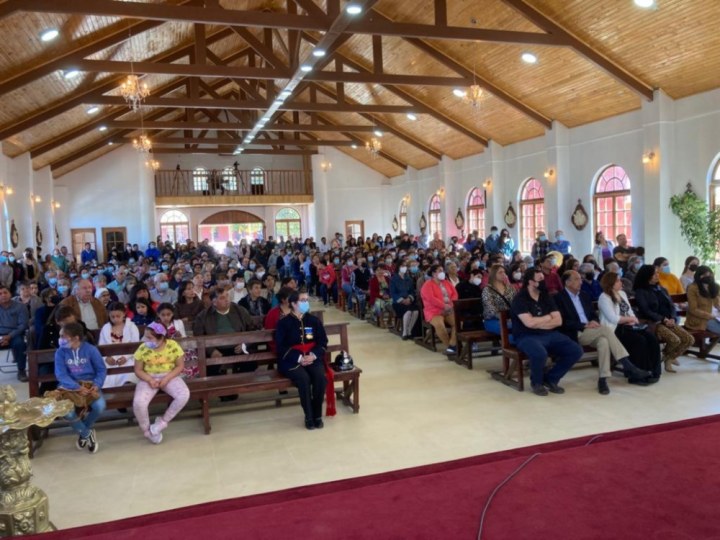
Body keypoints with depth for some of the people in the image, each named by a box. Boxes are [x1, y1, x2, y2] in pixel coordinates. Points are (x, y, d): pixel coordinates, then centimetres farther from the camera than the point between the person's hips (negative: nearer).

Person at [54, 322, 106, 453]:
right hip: (69, 386, 0)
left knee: (100, 406, -29)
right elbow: (61, 375, -10)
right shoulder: (60, 352, -1)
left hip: (89, 384, 0)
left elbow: (101, 370, -1)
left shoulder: (91, 349, -3)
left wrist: (96, 385, -20)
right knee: (67, 411, -29)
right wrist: (77, 387, -24)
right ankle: (87, 434, 2)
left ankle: (83, 430, 6)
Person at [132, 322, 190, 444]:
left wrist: (167, 378, -19)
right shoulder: (142, 349, -9)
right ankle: (147, 430, 1)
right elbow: (138, 370, -2)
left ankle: (163, 421, -8)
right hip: (149, 378, 0)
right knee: (138, 403, -27)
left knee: (184, 395, -28)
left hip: (169, 377, 0)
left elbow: (180, 366, -5)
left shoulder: (173, 346, -11)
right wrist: (150, 380, -20)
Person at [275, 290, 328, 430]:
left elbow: (323, 342, 8)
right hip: (291, 360, -2)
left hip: (312, 358, 3)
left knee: (320, 377, -28)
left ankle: (317, 415, -12)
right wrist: (299, 358, -17)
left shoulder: (314, 320, 10)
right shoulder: (284, 323, 0)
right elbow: (281, 347, -5)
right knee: (303, 378, -32)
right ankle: (309, 416, -17)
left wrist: (313, 355, -11)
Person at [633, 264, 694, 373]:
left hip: (668, 321, 7)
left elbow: (672, 306, 14)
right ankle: (664, 356, 3)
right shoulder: (640, 292, -3)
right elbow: (646, 311, -12)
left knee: (689, 339, -12)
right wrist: (663, 320, -17)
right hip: (652, 322, -7)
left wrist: (672, 319, -6)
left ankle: (669, 358, 5)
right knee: (674, 340, -29)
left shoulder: (662, 289, 19)